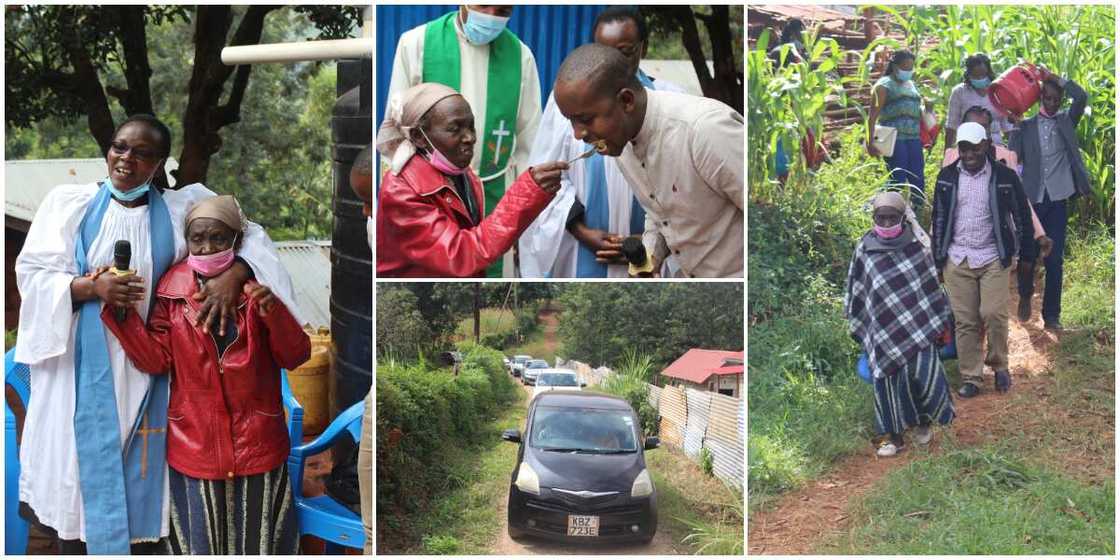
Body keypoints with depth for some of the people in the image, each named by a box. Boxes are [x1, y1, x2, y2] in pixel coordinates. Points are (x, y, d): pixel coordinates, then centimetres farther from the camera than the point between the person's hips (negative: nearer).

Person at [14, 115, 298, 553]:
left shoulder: (183, 208, 2)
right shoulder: (69, 202, 2)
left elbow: (252, 237, 1)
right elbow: (31, 273, -2)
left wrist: (231, 276, -20)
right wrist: (92, 287, -19)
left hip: (143, 370, 0)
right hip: (79, 367, 0)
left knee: (139, 481, 5)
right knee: (76, 467, 5)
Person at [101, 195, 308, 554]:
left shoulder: (259, 284, -3)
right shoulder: (171, 290, -1)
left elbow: (296, 357, -6)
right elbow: (156, 360, -5)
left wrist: (273, 313, -24)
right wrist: (120, 310, -16)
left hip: (257, 441, -1)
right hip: (195, 441, 1)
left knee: (259, 537, 11)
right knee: (203, 540, 13)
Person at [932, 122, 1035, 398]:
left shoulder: (1004, 176, -2)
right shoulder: (947, 177, 4)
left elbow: (1022, 215, 6)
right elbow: (938, 218, 11)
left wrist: (1027, 254, 6)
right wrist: (938, 258, 10)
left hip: (993, 259, -2)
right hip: (957, 260, 2)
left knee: (994, 314, -11)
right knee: (965, 321, 1)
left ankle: (999, 364, 14)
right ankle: (971, 378, 9)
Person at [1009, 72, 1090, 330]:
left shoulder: (1067, 121, 11)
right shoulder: (1025, 125, 9)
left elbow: (1082, 97, -6)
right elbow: (1015, 158, 3)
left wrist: (1053, 77, -6)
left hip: (1058, 199, 0)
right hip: (1031, 198, 0)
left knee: (1055, 259, -2)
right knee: (1027, 254, 5)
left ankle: (1051, 315, 2)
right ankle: (1025, 296, 32)